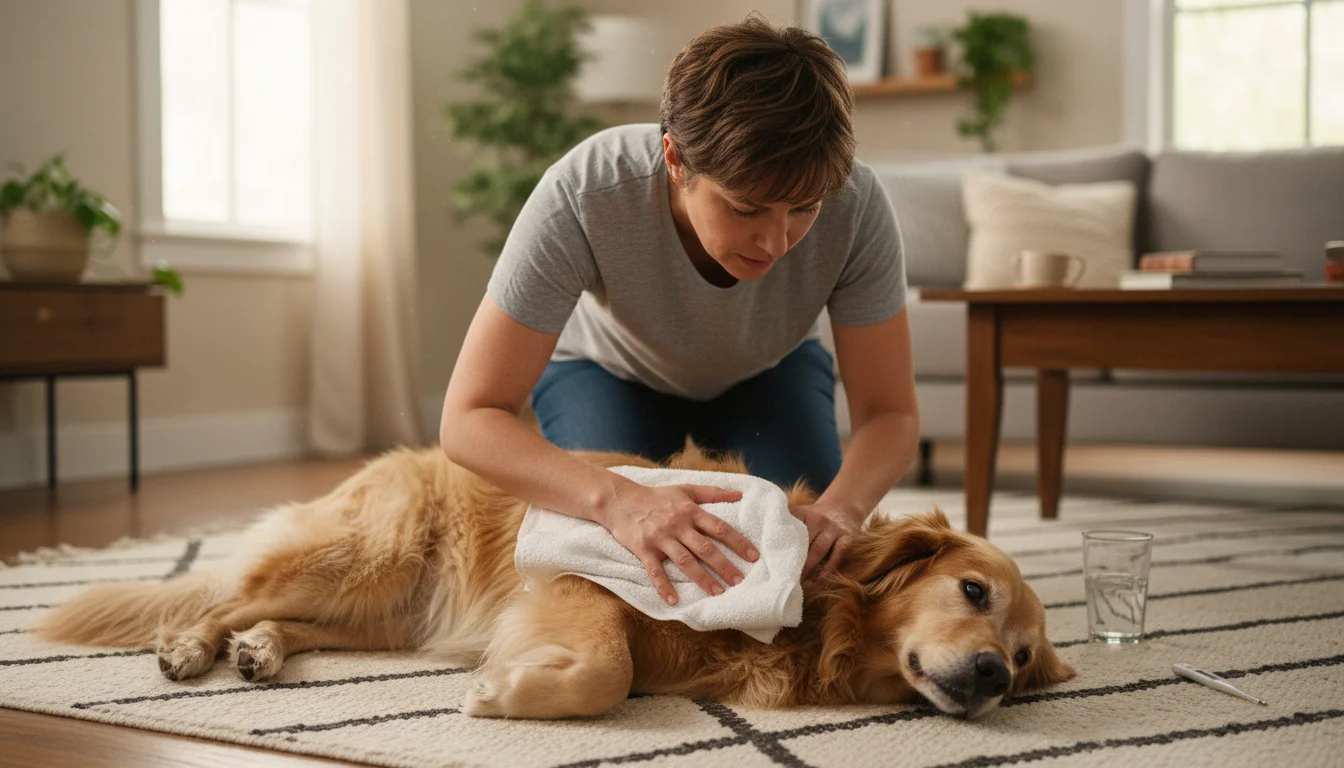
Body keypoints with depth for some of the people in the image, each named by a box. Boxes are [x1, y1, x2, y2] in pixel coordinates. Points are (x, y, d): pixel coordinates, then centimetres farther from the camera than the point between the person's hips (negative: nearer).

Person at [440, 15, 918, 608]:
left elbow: (889, 413, -25)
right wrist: (617, 500, -57)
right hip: (605, 368, -1)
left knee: (810, 555, -21)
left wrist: (839, 508, -48)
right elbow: (469, 418, -40)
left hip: (768, 374, 1)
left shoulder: (855, 204, -35)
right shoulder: (582, 194, -41)